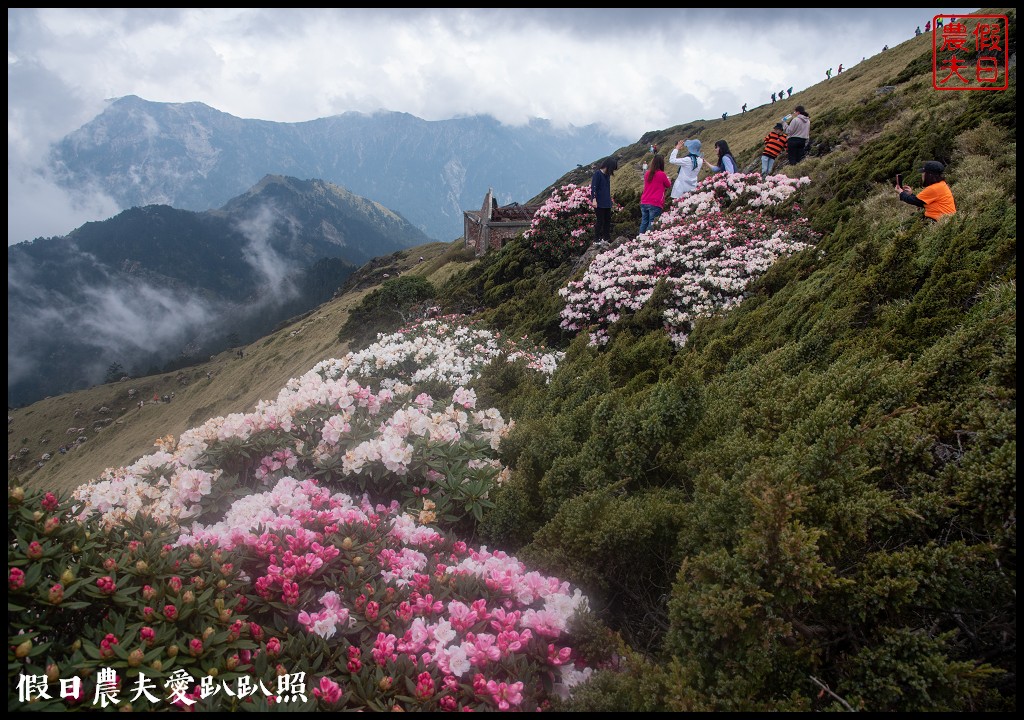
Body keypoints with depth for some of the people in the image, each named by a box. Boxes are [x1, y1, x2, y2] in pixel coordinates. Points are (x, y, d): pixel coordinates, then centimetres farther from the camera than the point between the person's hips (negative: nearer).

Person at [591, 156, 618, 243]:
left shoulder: (607, 174, 12)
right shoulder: (597, 173, -11)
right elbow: (593, 187, -14)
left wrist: (609, 198, 15)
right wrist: (594, 199, -20)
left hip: (607, 203, 8)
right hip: (600, 203, -8)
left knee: (608, 220, 11)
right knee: (600, 221, -4)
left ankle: (607, 238, 20)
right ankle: (597, 238, 4)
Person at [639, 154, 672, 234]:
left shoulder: (648, 173, 8)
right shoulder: (662, 174, -8)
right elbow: (668, 185, 9)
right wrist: (668, 180, 28)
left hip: (644, 202, 6)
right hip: (655, 204, -6)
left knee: (644, 222, 11)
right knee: (652, 224, -4)